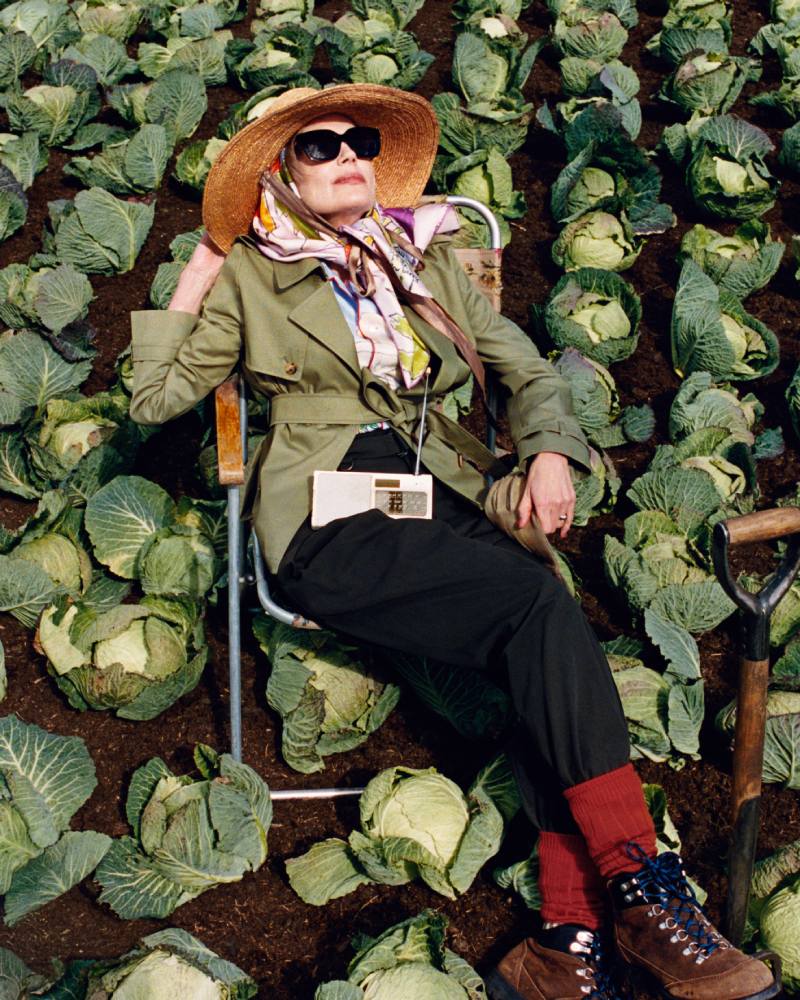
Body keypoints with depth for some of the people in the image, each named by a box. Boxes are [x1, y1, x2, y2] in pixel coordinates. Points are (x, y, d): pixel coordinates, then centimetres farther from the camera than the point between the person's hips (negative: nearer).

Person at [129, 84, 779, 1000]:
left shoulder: (429, 261, 23)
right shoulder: (252, 278, 15)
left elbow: (526, 367, 20)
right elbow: (156, 398, 14)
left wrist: (549, 450, 1)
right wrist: (190, 291, 11)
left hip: (438, 501, 4)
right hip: (330, 518, -4)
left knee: (545, 648, -27)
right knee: (539, 604, -29)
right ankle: (638, 880, -28)